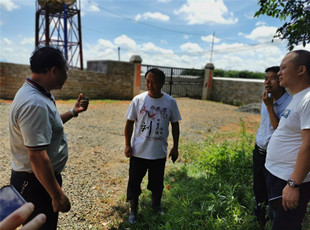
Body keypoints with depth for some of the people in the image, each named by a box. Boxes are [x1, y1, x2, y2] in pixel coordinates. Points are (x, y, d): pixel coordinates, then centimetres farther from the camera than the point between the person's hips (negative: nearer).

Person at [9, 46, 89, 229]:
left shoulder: (37, 95, 5)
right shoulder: (35, 103, -29)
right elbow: (37, 156, -30)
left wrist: (73, 112, 12)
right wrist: (57, 195, -22)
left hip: (37, 178, 10)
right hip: (36, 182, -10)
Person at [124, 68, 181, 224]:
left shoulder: (170, 102, -6)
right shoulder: (138, 100, -9)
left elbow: (175, 124, 4)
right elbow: (129, 123, -1)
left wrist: (175, 147, 5)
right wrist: (127, 145, -4)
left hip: (159, 152, 1)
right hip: (138, 151, -1)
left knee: (157, 182, 19)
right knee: (134, 182, 12)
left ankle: (156, 205, 47)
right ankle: (133, 210, 36)